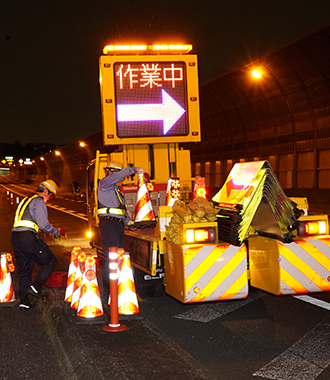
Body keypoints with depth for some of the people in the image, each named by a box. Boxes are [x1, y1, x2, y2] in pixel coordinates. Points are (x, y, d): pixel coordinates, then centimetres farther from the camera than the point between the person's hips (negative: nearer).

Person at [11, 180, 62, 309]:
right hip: (28, 237, -9)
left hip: (15, 237, 9)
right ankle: (36, 286, -2)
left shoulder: (26, 200, 25)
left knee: (24, 269, 14)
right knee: (50, 260, 5)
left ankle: (23, 299, 14)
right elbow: (43, 224, -12)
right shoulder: (39, 201, -4)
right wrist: (55, 231, 4)